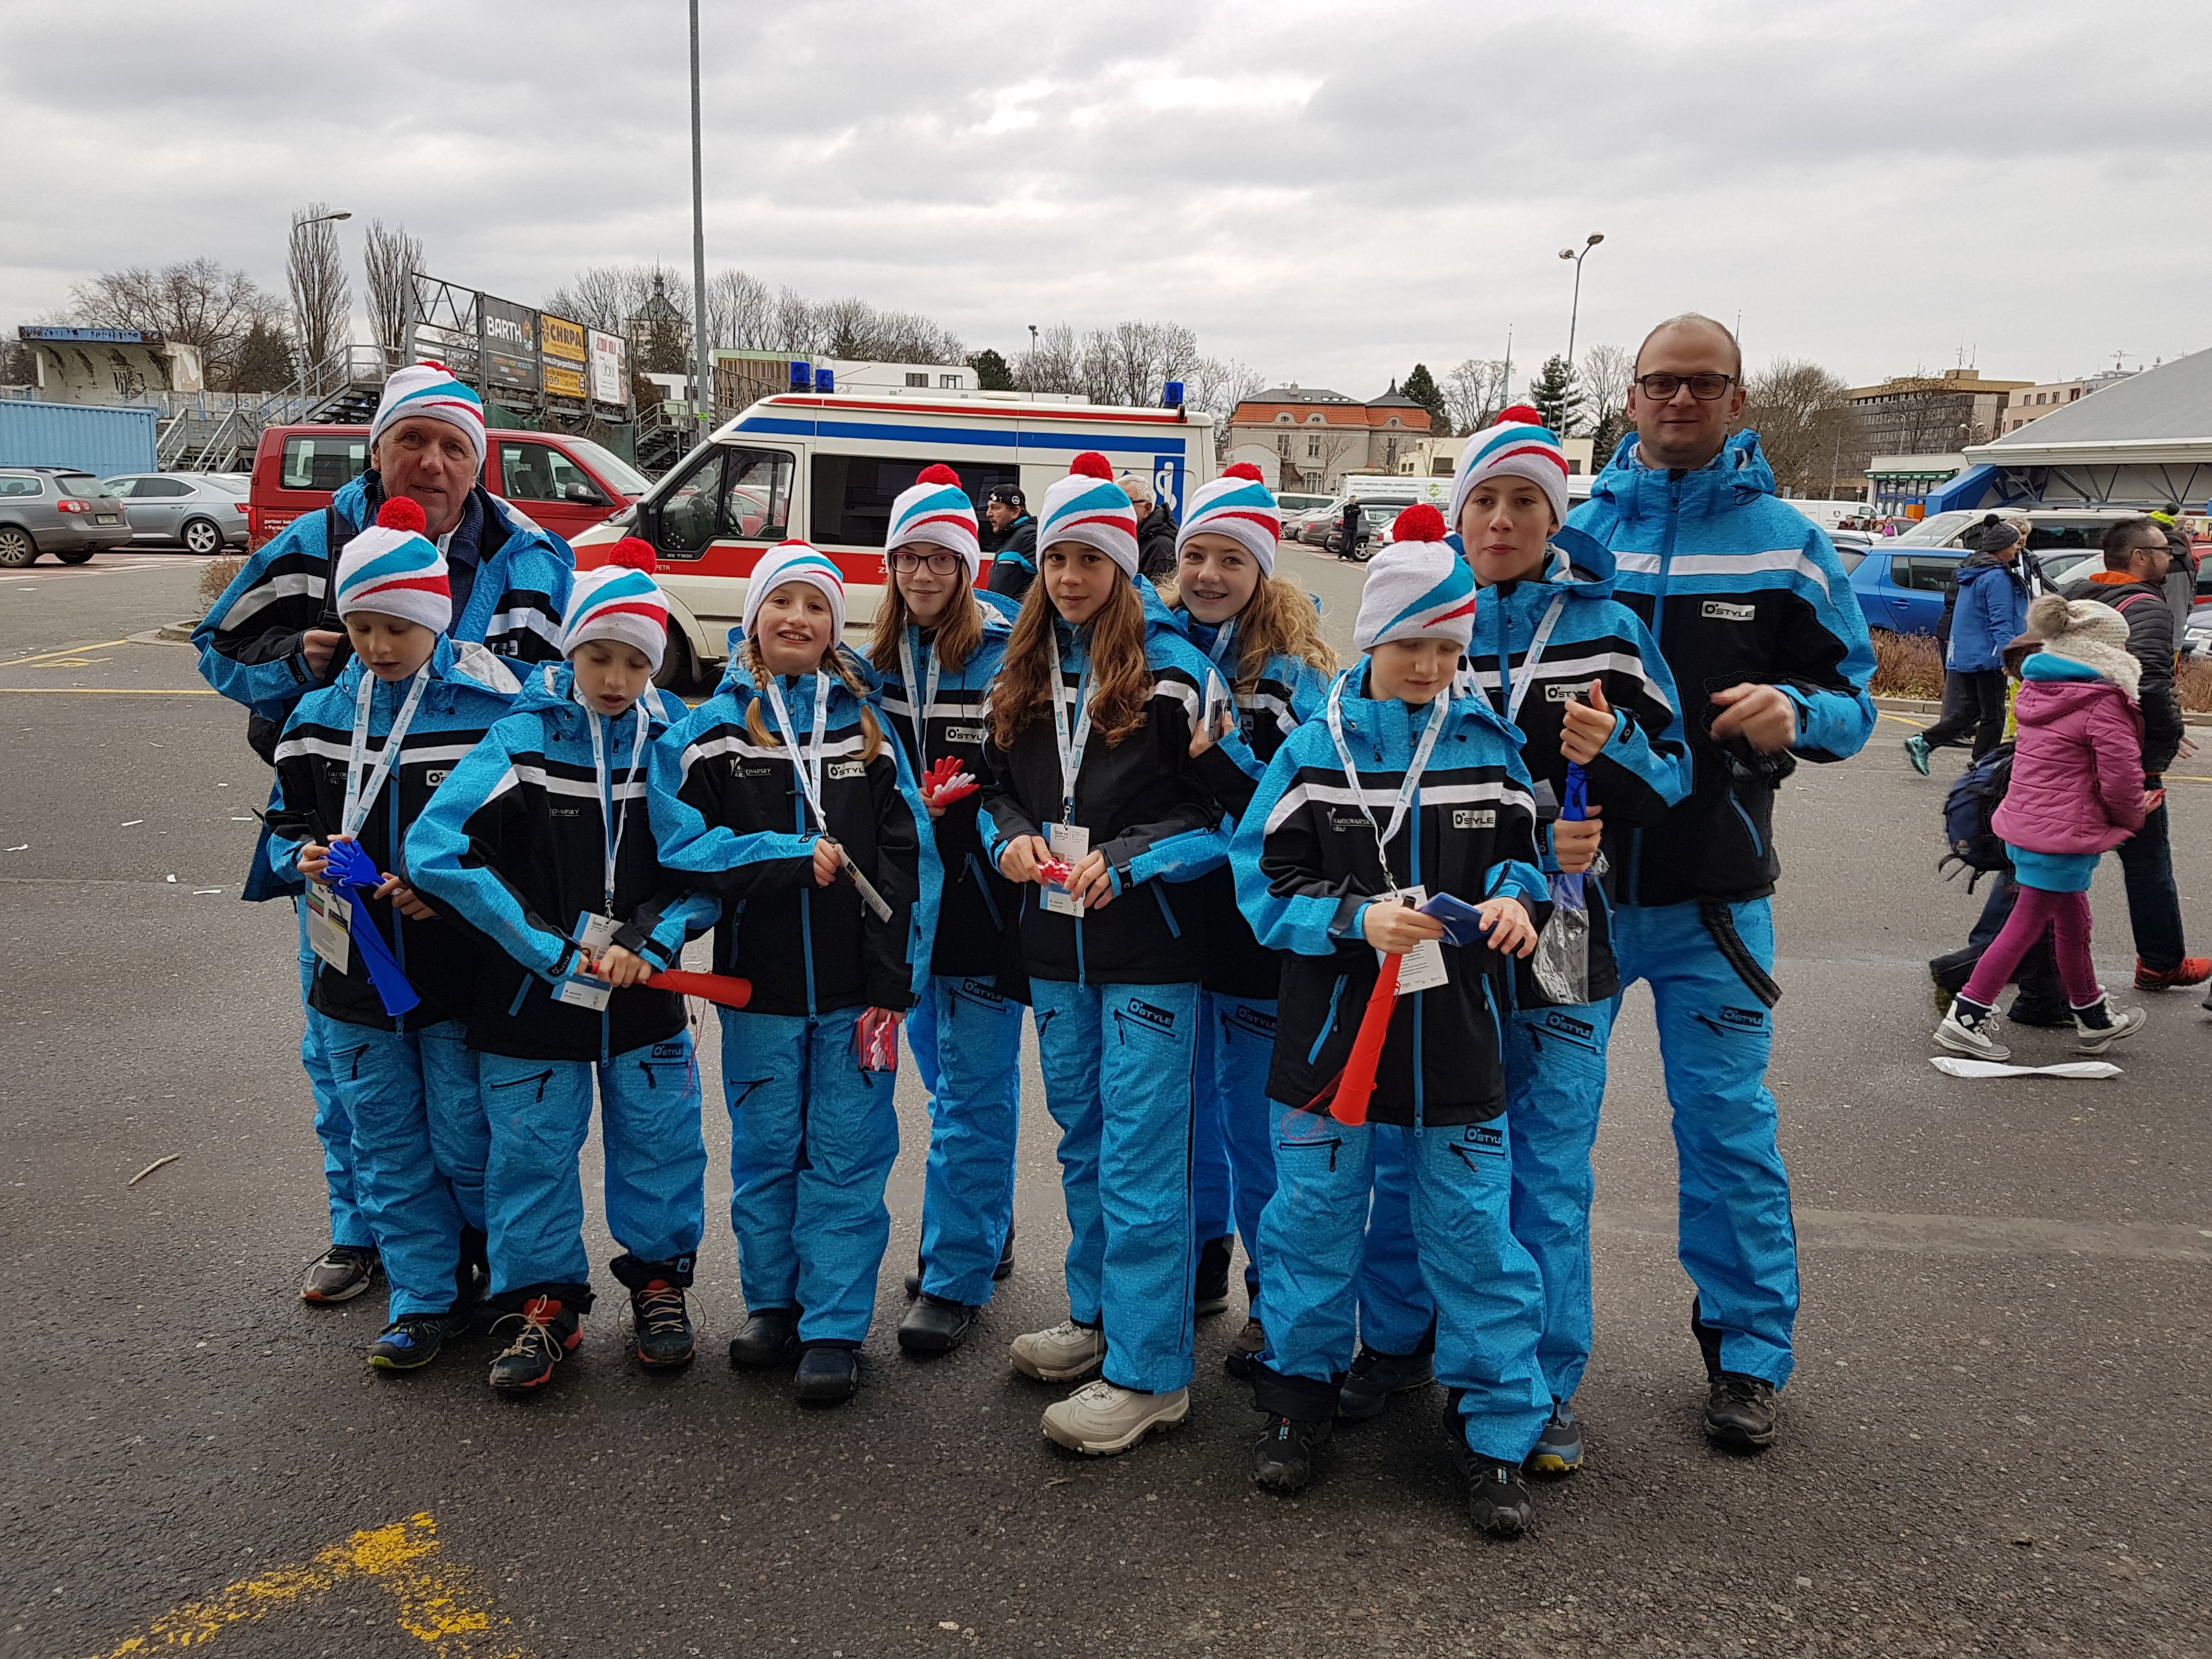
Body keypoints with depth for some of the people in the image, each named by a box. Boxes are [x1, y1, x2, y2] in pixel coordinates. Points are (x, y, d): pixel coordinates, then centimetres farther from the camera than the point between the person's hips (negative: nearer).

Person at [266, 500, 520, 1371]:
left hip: (463, 976, -4)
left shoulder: (494, 712, -11)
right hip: (356, 977, 4)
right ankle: (425, 1299, 27)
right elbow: (287, 822, 14)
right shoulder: (318, 719, 4)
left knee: (470, 1148, 6)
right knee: (389, 1152, 13)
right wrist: (306, 856, -8)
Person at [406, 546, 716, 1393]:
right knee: (533, 1151, 9)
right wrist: (549, 947, -19)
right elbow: (434, 849, -17)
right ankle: (544, 1301, 28)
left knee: (660, 1144, 11)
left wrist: (650, 941, -16)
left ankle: (659, 1277, 34)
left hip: (646, 1001, 2)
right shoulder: (521, 740, -9)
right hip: (531, 1000, -1)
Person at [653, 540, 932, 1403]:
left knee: (846, 1154, 3)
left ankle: (834, 1326, 13)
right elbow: (684, 845, -6)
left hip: (853, 989, 0)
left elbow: (907, 863, 1)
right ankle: (772, 1301, 29)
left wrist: (892, 988, -6)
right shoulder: (711, 730, 2)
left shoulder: (867, 727, 4)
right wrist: (794, 857, -16)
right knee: (765, 1148, 11)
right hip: (758, 983, 0)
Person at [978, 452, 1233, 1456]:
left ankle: (1148, 1368, 6)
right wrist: (1014, 838, -4)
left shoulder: (1174, 673, -8)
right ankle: (1098, 1315, 35)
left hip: (1149, 950, -6)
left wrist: (1124, 861, -21)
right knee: (1081, 1140, 18)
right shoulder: (1022, 675, 10)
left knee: (1140, 1158, -4)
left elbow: (1223, 816, -9)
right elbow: (997, 789, 18)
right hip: (1054, 948, 7)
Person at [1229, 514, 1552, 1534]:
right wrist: (1355, 919, -20)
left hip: (1454, 1032, 1)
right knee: (1314, 1217, 12)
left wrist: (1512, 897, -9)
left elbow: (1524, 850, 12)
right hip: (1334, 1028, -1)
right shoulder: (1315, 749, -4)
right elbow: (1266, 883, -5)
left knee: (1473, 1229, 6)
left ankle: (1496, 1431, 21)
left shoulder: (1487, 744, 2)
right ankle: (1298, 1394, 32)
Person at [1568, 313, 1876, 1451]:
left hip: (1713, 892, -1)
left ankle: (1747, 1350, 23)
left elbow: (1852, 701, 3)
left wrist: (1795, 711, -18)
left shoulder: (1784, 542, 1)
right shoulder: (1575, 530, 3)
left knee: (1728, 1128, 5)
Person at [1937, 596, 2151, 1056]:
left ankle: (2095, 1018, 37)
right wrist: (2131, 817, 5)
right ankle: (1966, 1018, 2)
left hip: (2025, 823, 9)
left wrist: (2133, 804, 14)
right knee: (2028, 924, 0)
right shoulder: (2103, 704, -16)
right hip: (2064, 834, -9)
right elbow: (2120, 777, -16)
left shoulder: (2039, 688, 9)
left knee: (2072, 918, 21)